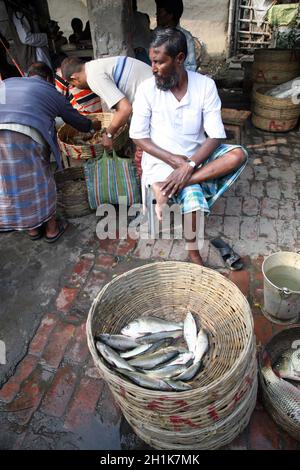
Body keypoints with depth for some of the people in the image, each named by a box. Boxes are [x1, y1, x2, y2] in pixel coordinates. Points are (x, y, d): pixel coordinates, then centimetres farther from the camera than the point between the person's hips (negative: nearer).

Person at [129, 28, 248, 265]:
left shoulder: (205, 85, -6)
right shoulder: (147, 89, -7)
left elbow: (215, 136, -10)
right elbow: (139, 137, -6)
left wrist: (189, 166, -27)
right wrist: (175, 161, -18)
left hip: (197, 157, 3)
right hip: (162, 159, -2)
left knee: (238, 155, -24)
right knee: (192, 197, -29)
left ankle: (170, 187, -30)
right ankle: (193, 252, -5)